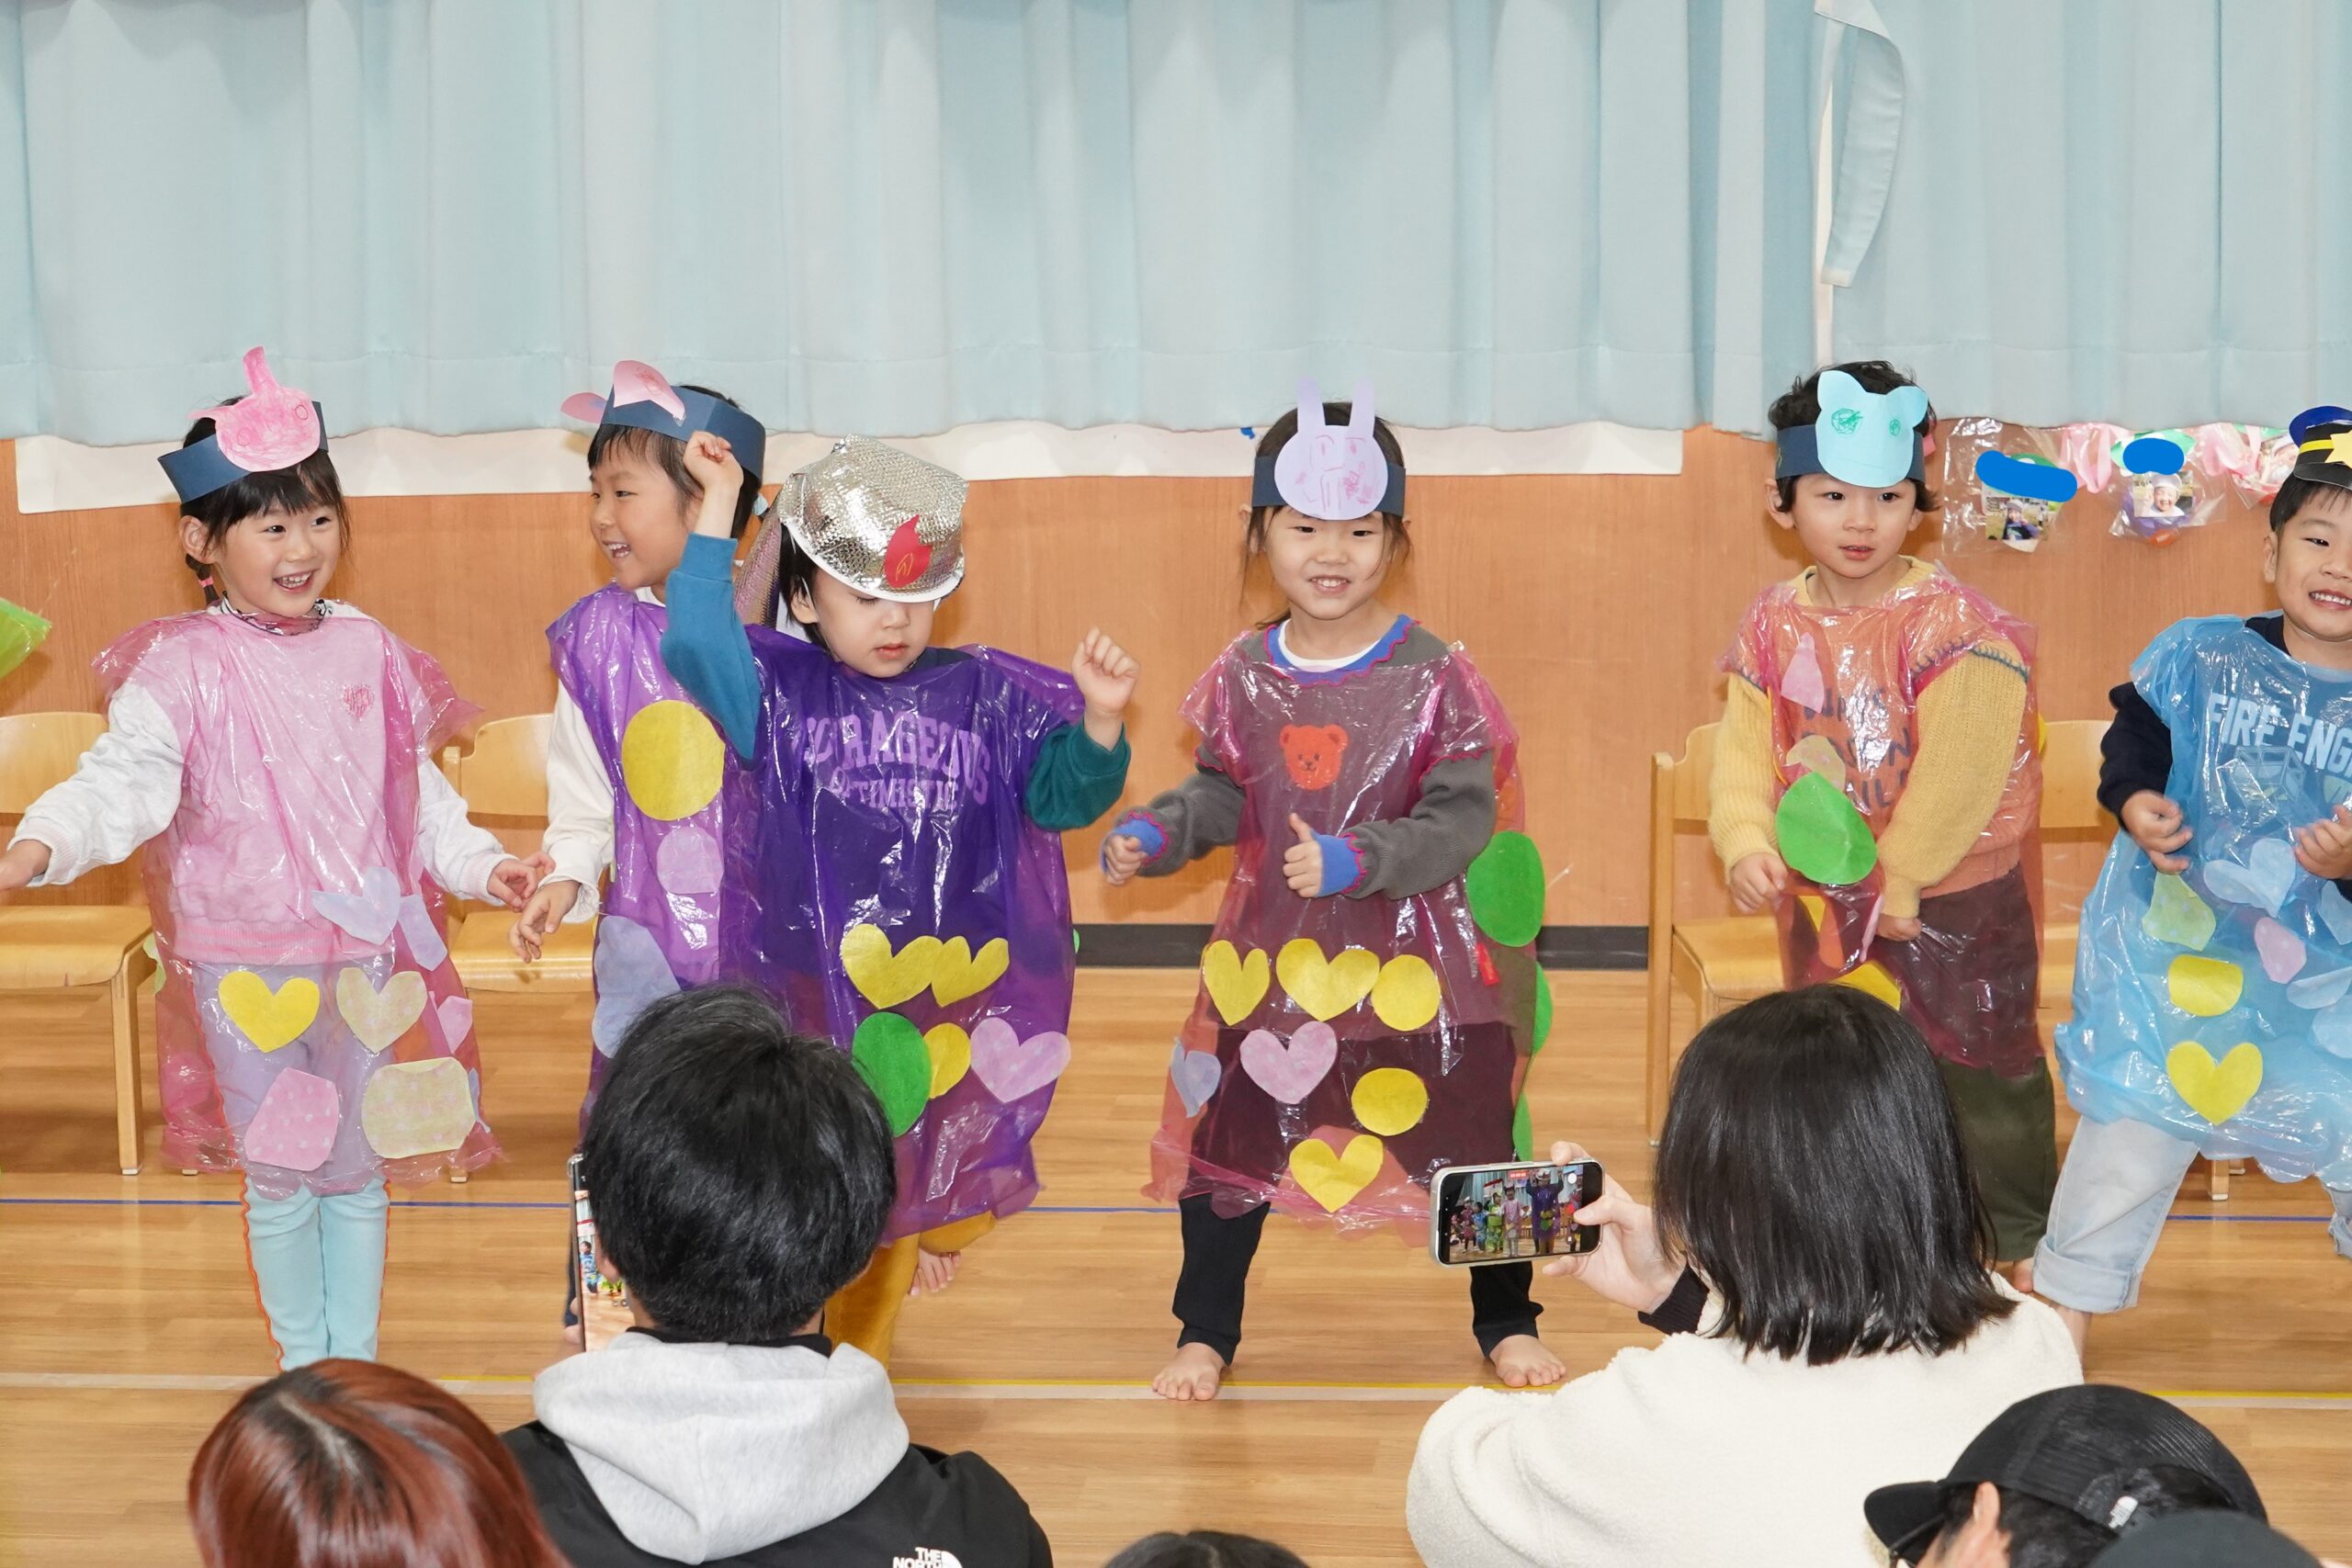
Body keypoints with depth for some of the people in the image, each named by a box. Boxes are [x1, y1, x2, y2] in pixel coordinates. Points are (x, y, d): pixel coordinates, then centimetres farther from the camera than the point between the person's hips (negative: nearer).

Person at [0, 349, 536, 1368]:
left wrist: (479, 865, 6)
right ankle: (305, 1370, 21)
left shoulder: (367, 655, 6)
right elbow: (125, 776, -19)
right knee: (281, 1176, 4)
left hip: (370, 953, 4)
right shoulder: (185, 667, -8)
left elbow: (417, 789, 15)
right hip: (249, 965, -3)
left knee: (361, 1172, 11)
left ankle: (358, 1366, 25)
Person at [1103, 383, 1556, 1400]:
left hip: (1412, 958, -3)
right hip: (1271, 953, 3)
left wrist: (1354, 859, -28)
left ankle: (1506, 1324, 29)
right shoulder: (1243, 678, -1)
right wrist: (1152, 835, -9)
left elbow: (1462, 821, -16)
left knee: (1467, 1134, 7)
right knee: (1229, 1133, 7)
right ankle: (1206, 1334, 24)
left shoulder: (1433, 678, -13)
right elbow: (1220, 794, 9)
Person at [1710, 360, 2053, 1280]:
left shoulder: (1955, 626, -19)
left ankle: (2021, 1241, 19)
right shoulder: (1774, 627, -1)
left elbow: (1957, 775, -20)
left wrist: (1898, 880, -17)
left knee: (1976, 1065, 4)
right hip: (1824, 906, 5)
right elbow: (1744, 753, -2)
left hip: (1953, 900, -5)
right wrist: (1746, 846, -19)